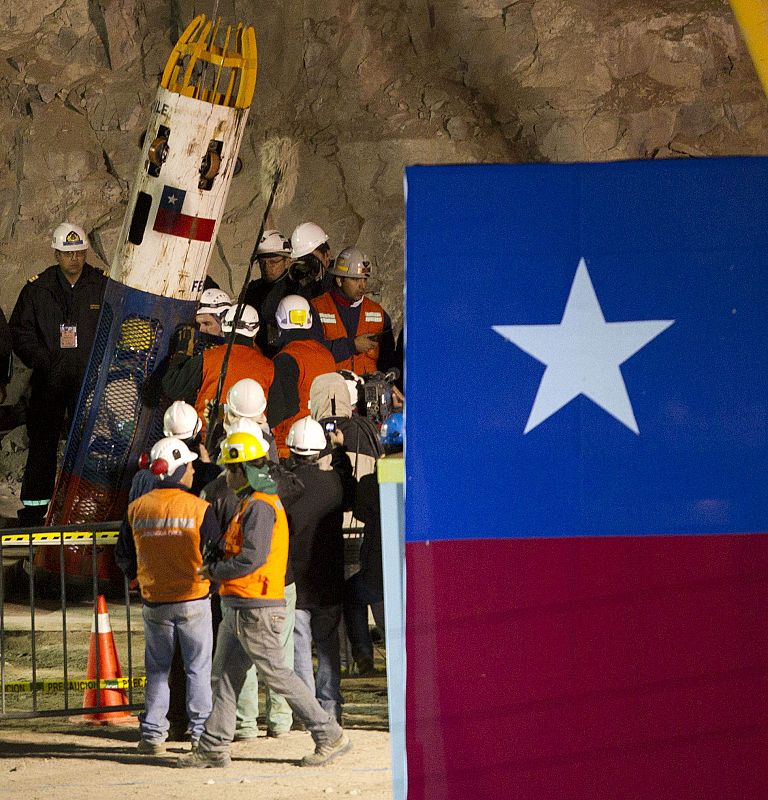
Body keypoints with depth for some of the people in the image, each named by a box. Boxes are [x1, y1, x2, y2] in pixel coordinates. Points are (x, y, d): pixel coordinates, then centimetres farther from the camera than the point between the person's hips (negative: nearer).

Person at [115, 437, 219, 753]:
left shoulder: (137, 509, -1)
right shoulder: (198, 508, -12)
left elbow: (123, 555, 9)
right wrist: (210, 577, 12)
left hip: (154, 603, 3)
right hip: (194, 600, -3)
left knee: (157, 670, 12)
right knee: (198, 669, 6)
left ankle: (152, 734, 8)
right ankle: (202, 732, 6)